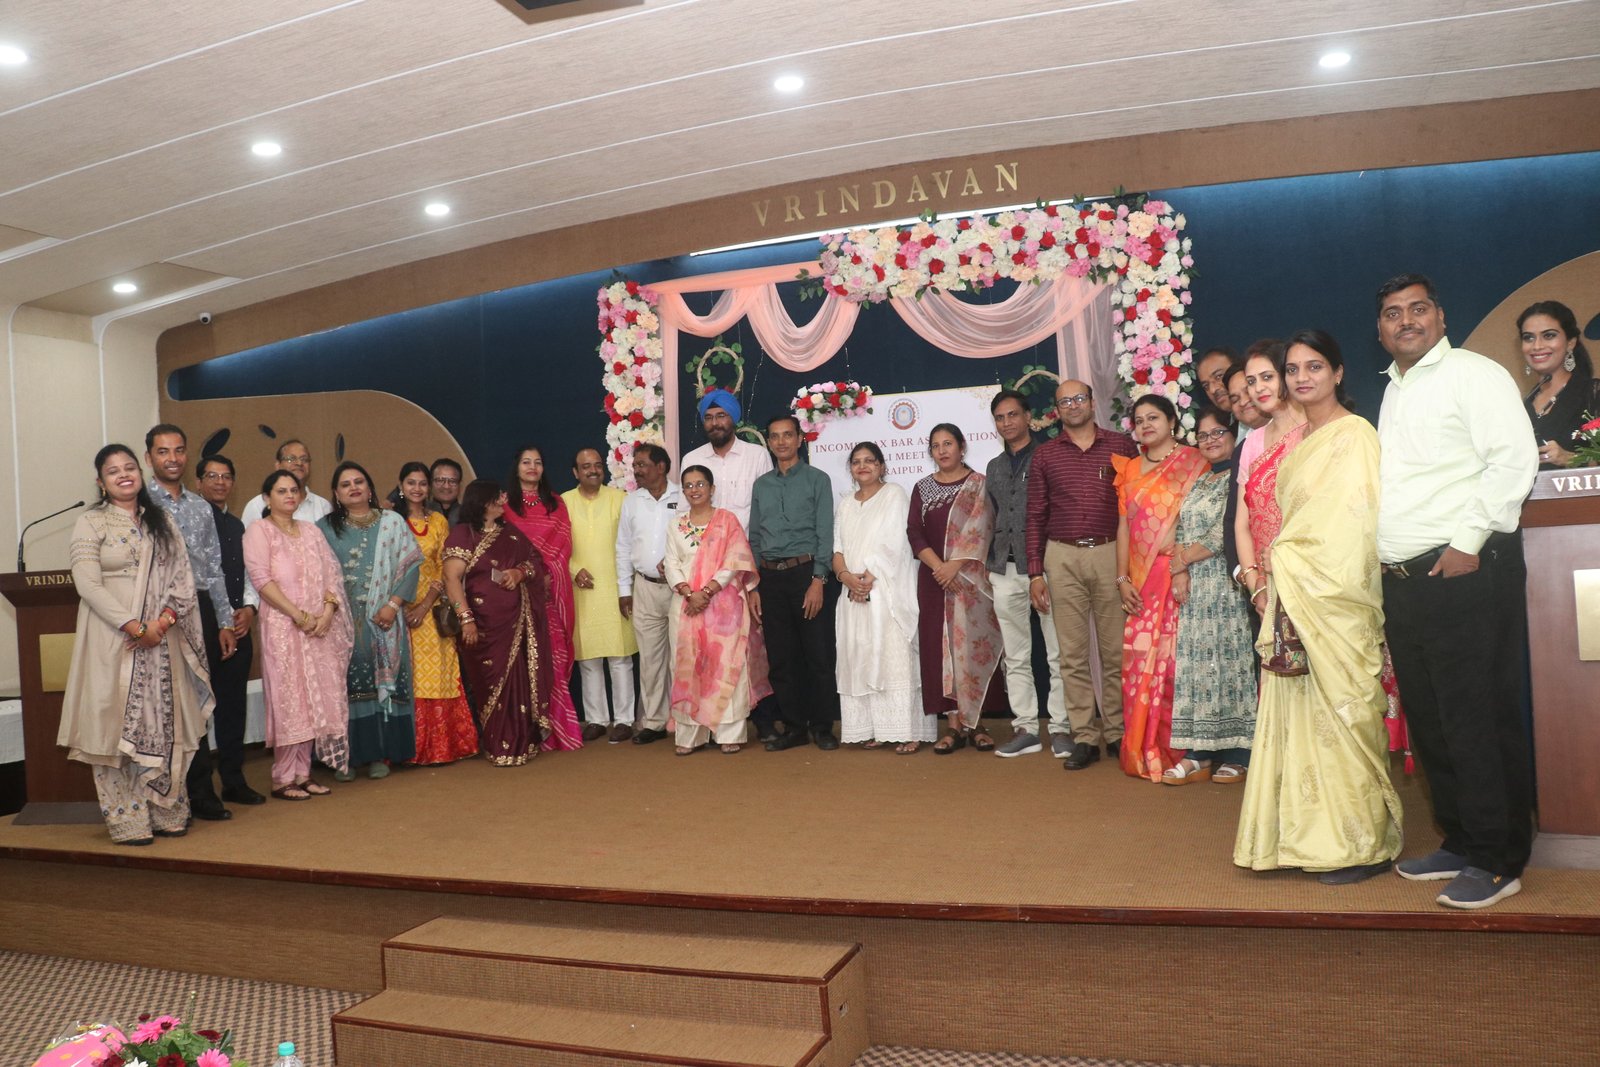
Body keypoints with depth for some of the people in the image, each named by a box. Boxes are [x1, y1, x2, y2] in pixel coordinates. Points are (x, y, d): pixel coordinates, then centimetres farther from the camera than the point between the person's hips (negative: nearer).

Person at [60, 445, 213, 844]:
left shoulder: (162, 523, 13)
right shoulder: (90, 524, 0)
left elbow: (183, 575, 7)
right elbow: (87, 583, -10)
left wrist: (165, 619, -10)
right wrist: (134, 627, -16)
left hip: (163, 641, 4)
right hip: (113, 639, -4)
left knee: (164, 724, 6)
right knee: (117, 724, -2)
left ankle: (167, 813, 14)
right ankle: (127, 821, 5)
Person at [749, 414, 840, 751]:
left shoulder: (817, 479, 1)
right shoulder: (761, 485, 14)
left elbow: (825, 533, -5)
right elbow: (754, 538, 13)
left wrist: (818, 580, -14)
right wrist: (753, 586, 6)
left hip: (805, 572, -4)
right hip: (771, 577, 4)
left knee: (818, 654, -1)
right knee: (781, 657, 7)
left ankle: (822, 727, 11)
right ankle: (794, 727, 17)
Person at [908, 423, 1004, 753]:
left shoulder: (979, 484, 2)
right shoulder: (922, 488, 11)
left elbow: (981, 530, -9)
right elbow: (914, 533, 2)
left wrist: (955, 565, -19)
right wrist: (938, 566, -12)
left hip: (971, 577, -3)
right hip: (934, 577, 3)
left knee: (973, 644, -3)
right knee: (941, 647, 0)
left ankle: (975, 723, 5)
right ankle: (955, 725, 4)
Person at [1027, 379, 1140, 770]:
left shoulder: (1121, 445, 7)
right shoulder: (1045, 455, 11)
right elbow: (1036, 516, 10)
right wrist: (1035, 572, 4)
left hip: (1112, 554, -1)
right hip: (1063, 558, 1)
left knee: (1115, 651, 2)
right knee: (1073, 655, 2)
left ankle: (1116, 733, 13)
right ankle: (1084, 738, 8)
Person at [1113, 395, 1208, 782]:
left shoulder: (1192, 462, 1)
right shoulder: (1130, 469, 17)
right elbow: (1124, 525, 14)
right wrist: (1122, 578, 6)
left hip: (1178, 574, -5)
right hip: (1142, 581, 5)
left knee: (1176, 659, -6)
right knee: (1139, 660, 3)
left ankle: (1179, 750, 4)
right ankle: (1144, 750, 12)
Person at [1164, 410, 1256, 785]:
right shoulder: (1198, 482, 19)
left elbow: (1227, 533, -12)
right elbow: (1180, 532, 13)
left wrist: (1184, 557, -2)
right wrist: (1179, 570, -3)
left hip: (1226, 583, -7)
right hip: (1193, 586, 7)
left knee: (1230, 661, -4)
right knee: (1197, 662, 4)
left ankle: (1236, 755, 3)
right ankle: (1201, 753, 8)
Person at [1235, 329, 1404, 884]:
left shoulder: (1353, 434, -8)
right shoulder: (1301, 441, 18)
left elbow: (1354, 520, -15)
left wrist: (1286, 558, -11)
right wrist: (1278, 564, 9)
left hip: (1335, 597, -8)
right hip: (1296, 592, 8)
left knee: (1339, 710, -4)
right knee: (1300, 711, 7)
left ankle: (1363, 844, 7)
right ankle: (1315, 834, 15)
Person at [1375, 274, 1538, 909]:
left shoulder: (1472, 374, -2)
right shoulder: (1393, 392, 21)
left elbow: (1515, 457, -13)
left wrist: (1470, 541, -17)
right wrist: (1385, 562, 15)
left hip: (1465, 573, -8)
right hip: (1403, 579, 8)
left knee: (1480, 720, -5)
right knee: (1429, 722, 12)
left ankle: (1498, 862, 4)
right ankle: (1460, 843, 23)